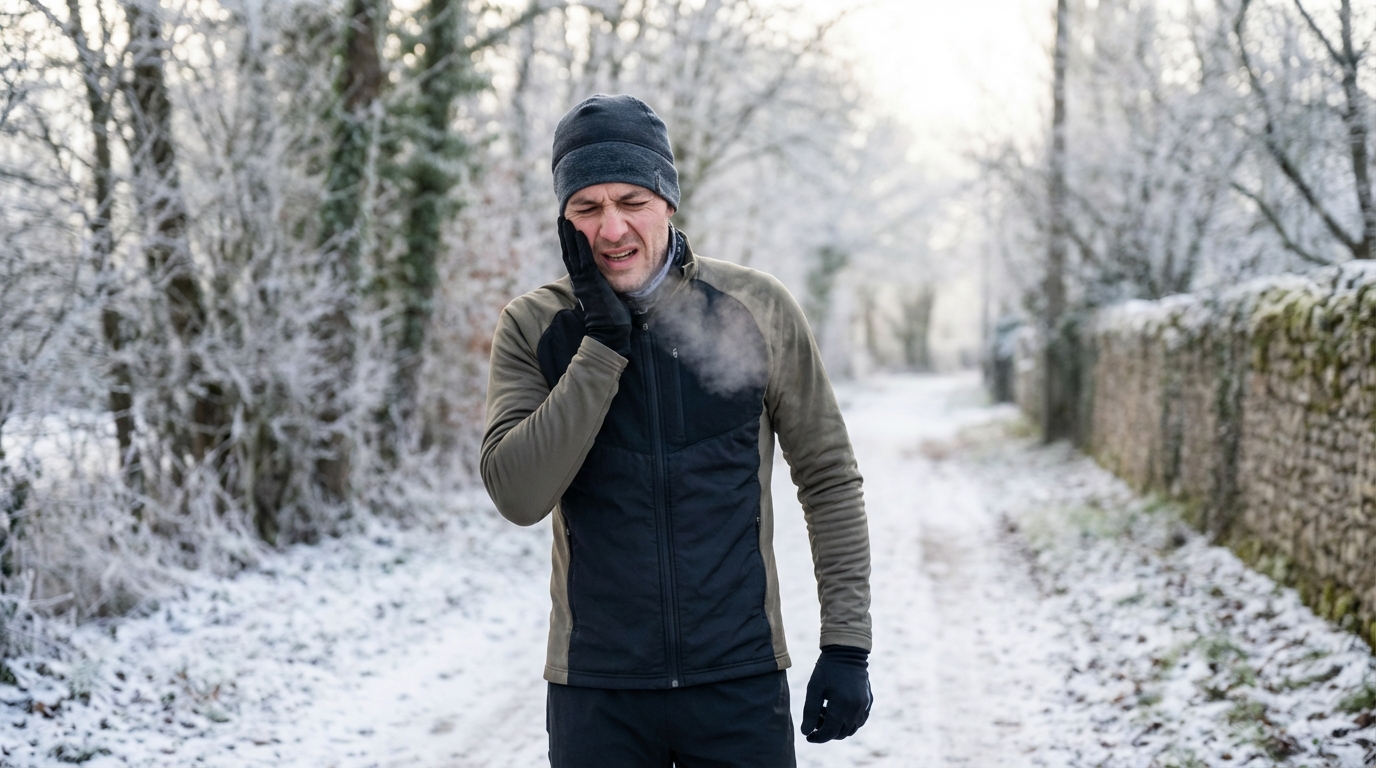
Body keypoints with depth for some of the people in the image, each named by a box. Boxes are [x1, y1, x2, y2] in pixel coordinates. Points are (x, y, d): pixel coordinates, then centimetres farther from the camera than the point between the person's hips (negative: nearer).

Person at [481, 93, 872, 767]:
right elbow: (519, 497, -14)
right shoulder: (533, 328, -2)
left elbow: (828, 478, 4)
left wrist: (846, 643, 0)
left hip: (741, 682, 0)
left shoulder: (757, 309, -2)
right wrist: (603, 340, -17)